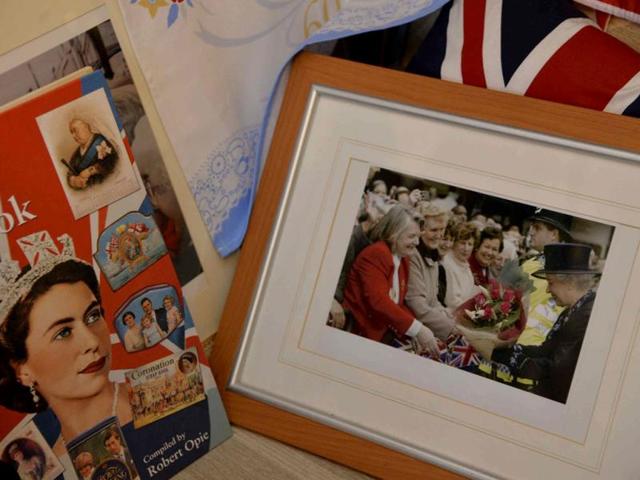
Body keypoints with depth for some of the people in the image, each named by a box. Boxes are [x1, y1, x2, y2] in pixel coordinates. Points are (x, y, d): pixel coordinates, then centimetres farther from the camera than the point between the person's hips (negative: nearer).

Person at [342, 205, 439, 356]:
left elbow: (398, 304, 12)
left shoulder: (403, 260, 13)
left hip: (386, 335, 8)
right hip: (361, 334, -8)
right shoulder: (375, 254, -13)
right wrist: (417, 328, -27)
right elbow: (378, 301, -24)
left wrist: (416, 335, -4)